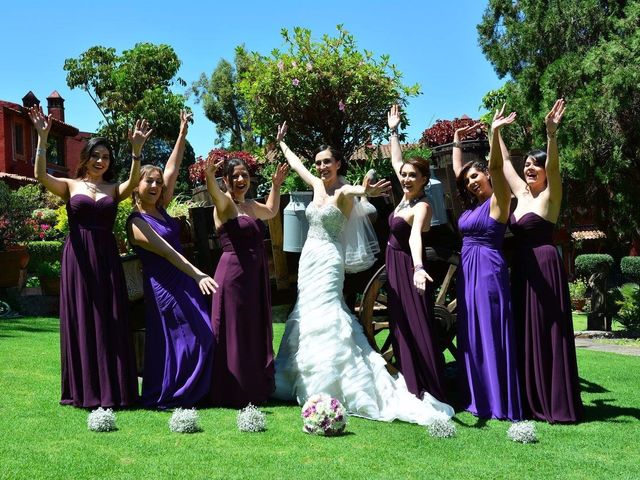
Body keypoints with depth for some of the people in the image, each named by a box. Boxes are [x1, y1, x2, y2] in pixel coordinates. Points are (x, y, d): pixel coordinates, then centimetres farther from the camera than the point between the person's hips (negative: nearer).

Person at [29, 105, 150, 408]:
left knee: (111, 322, 1)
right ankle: (84, 391, 9)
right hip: (78, 259, -2)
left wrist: (136, 149, -24)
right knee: (81, 321, 2)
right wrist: (42, 138, -21)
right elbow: (40, 175, -11)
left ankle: (112, 390, 8)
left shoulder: (114, 189, 10)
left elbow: (134, 180, -11)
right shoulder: (70, 186, 6)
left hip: (107, 259, 2)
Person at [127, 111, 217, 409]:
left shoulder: (160, 209, 10)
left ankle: (193, 393, 13)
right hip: (163, 285, -8)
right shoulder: (136, 222, -11)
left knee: (202, 336, 4)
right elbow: (165, 251, -21)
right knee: (174, 341, -5)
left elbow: (172, 170, 12)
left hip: (185, 280, 8)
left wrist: (182, 134, 12)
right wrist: (198, 275, -29)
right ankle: (164, 397, 7)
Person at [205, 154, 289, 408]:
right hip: (233, 271, -8)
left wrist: (276, 185, 28)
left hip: (256, 274, 8)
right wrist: (209, 175, -54)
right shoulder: (224, 203, -8)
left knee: (257, 332, 13)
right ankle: (234, 394, 7)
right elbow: (213, 191, -33)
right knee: (235, 334, -2)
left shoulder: (250, 205, 15)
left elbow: (271, 210, 37)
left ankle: (256, 390, 24)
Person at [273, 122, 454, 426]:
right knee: (306, 317, 10)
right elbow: (296, 164, 29)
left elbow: (352, 190, -38)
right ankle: (317, 386, 19)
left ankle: (333, 389, -15)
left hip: (328, 261, -8)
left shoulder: (343, 192, -11)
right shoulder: (318, 185, 10)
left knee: (326, 317, -15)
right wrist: (281, 142, 42)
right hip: (309, 259, 8)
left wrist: (364, 191, -62)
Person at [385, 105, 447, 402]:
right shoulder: (405, 197, 5)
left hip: (409, 271, -9)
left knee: (418, 331, -7)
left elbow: (415, 236, -38)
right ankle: (411, 388, 20)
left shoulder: (422, 206, -18)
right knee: (401, 329, 12)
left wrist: (418, 268, -54)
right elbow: (396, 160, 20)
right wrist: (393, 130, 25)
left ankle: (432, 393, -2)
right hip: (395, 269, 9)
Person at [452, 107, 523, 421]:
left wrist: (495, 133, -28)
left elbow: (496, 166, -19)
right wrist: (457, 140, 26)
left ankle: (500, 403, -3)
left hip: (488, 269, -8)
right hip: (467, 271, 8)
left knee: (492, 334, -7)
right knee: (471, 335, 10)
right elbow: (457, 170, 26)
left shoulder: (498, 200, -4)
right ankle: (477, 397, 17)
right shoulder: (472, 205, 15)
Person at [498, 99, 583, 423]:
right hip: (522, 269, 7)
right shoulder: (521, 193, 12)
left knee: (548, 333, -5)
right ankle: (532, 400, 17)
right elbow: (504, 161, 22)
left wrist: (551, 134, -38)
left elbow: (553, 166, -24)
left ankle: (558, 404, 0)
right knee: (525, 333, 9)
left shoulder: (550, 195, -6)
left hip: (545, 267, -7)